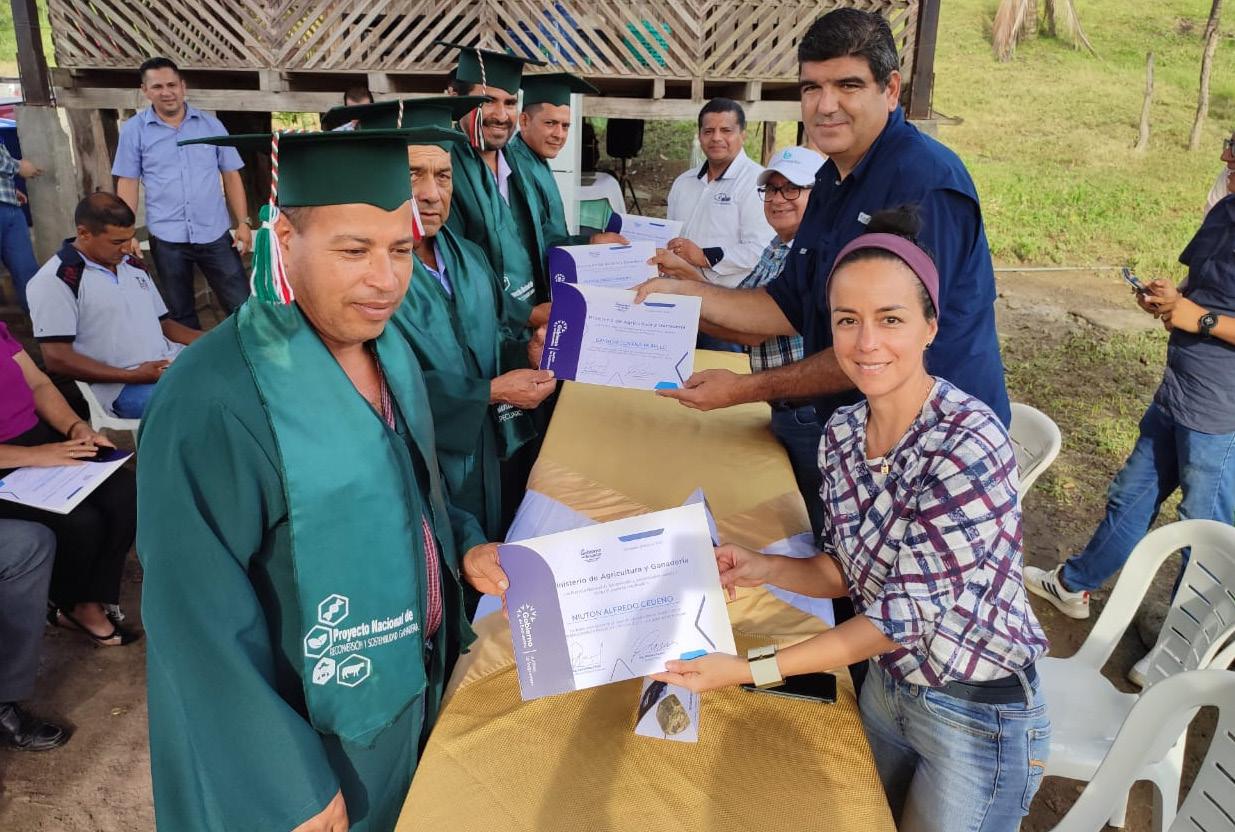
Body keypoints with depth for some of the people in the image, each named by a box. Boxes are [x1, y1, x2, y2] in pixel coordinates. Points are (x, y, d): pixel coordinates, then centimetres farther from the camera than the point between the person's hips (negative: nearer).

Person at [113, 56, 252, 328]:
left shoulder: (211, 125, 5)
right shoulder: (133, 130, 2)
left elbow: (231, 175, 5)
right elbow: (127, 183, 1)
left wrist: (243, 223, -3)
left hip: (215, 235, 0)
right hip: (167, 239, 0)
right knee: (181, 313, 14)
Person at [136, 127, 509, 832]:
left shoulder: (388, 349, -6)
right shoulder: (213, 404, -30)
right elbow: (202, 624, -24)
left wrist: (464, 543, -7)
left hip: (417, 678, 7)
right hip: (315, 730, -6)